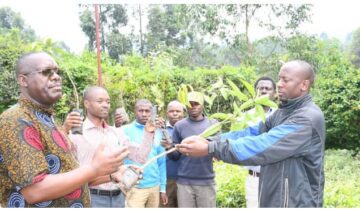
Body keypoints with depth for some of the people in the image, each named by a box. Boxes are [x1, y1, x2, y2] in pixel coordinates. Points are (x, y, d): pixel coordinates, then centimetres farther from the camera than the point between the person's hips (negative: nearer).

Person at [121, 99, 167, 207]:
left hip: (154, 186, 4)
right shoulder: (125, 131, -5)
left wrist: (163, 188, 11)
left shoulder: (157, 133, 8)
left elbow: (161, 162, 11)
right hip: (133, 188, -4)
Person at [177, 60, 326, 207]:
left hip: (297, 202, -7)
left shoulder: (308, 118, -20)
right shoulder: (281, 113, 9)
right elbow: (250, 133, -1)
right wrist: (210, 141, -15)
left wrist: (210, 149, -29)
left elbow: (262, 146, -28)